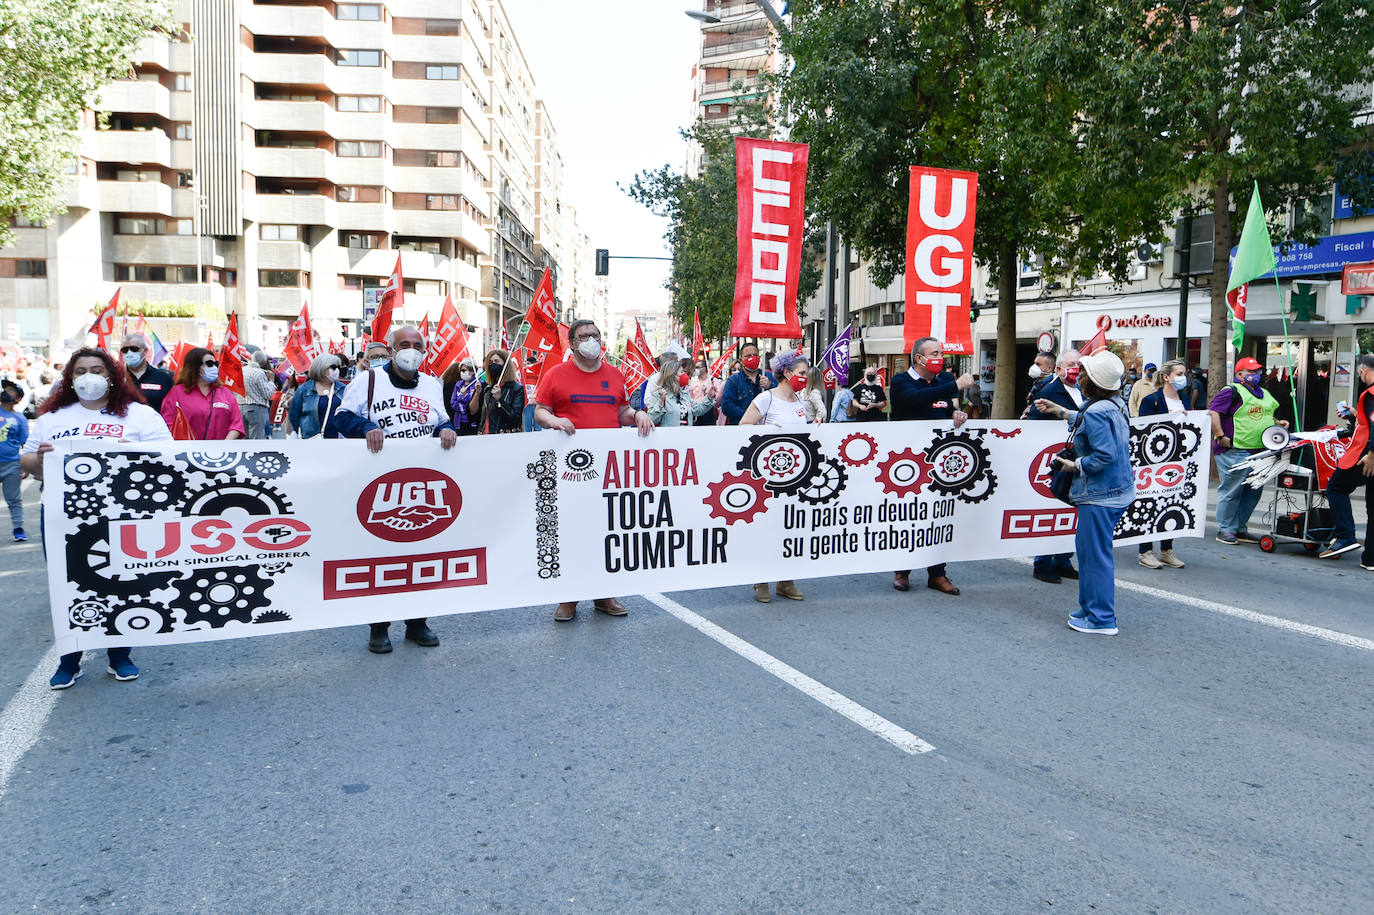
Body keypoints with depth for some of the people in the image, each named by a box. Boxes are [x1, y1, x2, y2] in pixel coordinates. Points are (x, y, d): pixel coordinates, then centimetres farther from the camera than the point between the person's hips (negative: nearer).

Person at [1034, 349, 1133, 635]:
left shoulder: (1096, 412, -20)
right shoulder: (1116, 404, 10)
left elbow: (1105, 455, -26)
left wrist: (1075, 465, -13)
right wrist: (1059, 410, 33)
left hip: (1100, 495, -11)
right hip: (1119, 490, 11)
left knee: (1096, 554, -3)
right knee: (1086, 546, 20)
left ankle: (1101, 619, 5)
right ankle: (1091, 608, 29)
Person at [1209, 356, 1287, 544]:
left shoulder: (1264, 394, 21)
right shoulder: (1231, 392, -7)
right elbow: (1212, 412, -17)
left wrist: (1277, 423, 15)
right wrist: (1221, 436, -20)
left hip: (1260, 452, 9)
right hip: (1235, 452, -9)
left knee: (1253, 492, 11)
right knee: (1231, 491, -5)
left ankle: (1239, 529, 20)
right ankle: (1225, 530, 2)